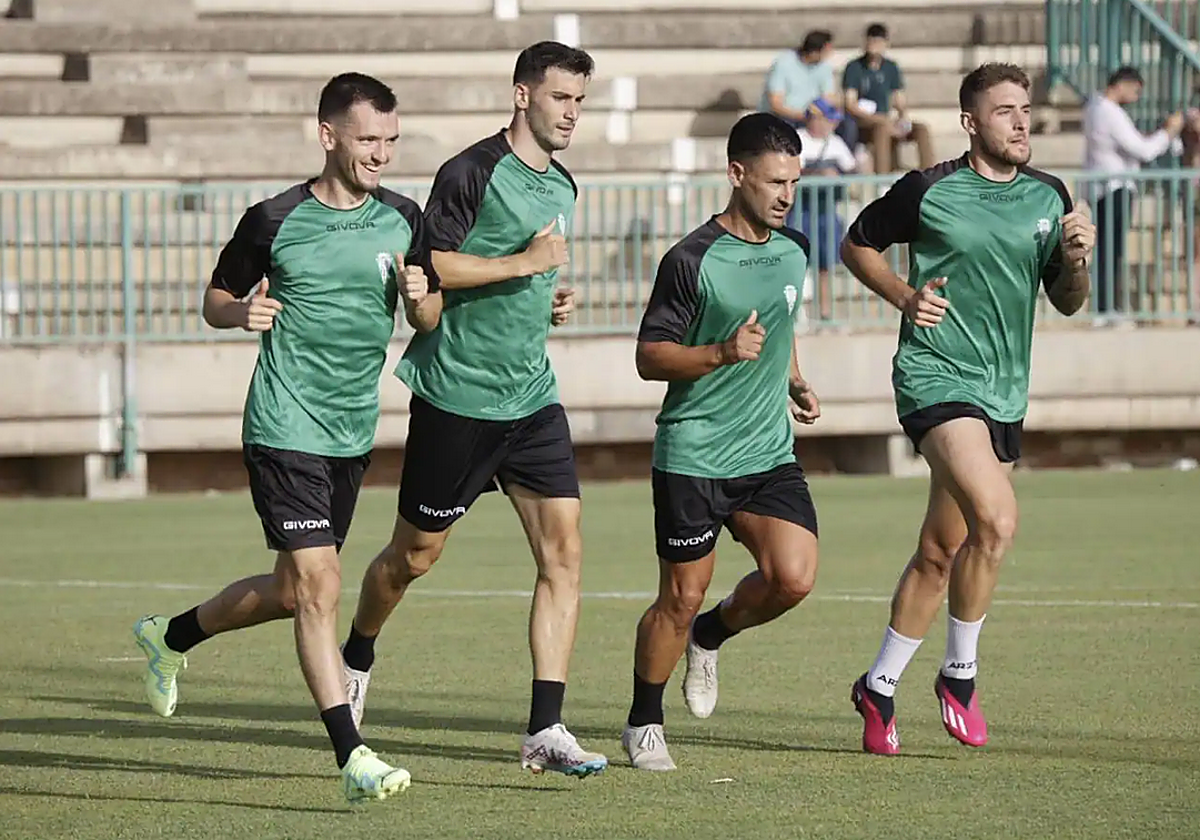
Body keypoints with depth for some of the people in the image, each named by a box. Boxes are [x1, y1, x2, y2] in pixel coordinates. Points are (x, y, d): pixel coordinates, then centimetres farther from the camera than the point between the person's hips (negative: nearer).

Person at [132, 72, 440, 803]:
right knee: (319, 584, -15)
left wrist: (420, 298, -10)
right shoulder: (275, 220, -7)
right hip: (284, 431, -6)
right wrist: (243, 313, -18)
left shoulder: (403, 220, 5)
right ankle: (353, 756, -16)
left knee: (290, 591, 15)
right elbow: (216, 298, 5)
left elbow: (429, 321, 13)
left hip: (353, 434, 6)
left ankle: (170, 637, 41)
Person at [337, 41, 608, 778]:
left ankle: (546, 731, -9)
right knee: (415, 553, 7)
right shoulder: (474, 172, -11)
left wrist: (551, 303, 9)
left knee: (564, 551, -8)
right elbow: (428, 265, -19)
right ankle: (358, 661, 37)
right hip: (456, 397, -6)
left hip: (532, 398, 6)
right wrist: (526, 262, -20)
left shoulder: (563, 188, 14)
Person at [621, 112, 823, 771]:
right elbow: (649, 357, -10)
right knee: (681, 596, -1)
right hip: (693, 452, -5)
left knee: (793, 578, -13)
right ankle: (643, 725, 18)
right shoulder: (692, 260, -11)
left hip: (769, 451, 5)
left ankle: (711, 636, 18)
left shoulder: (793, 251, 10)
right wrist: (722, 353, -24)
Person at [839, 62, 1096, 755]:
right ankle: (960, 673, -8)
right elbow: (858, 245, 9)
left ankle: (880, 686, 26)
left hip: (1005, 396, 6)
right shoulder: (929, 191, -5)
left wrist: (1077, 261, -6)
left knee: (941, 552, 11)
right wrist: (907, 296, -7)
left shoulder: (1050, 198, 9)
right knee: (997, 520, -25)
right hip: (937, 377, -6)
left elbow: (1067, 303, 15)